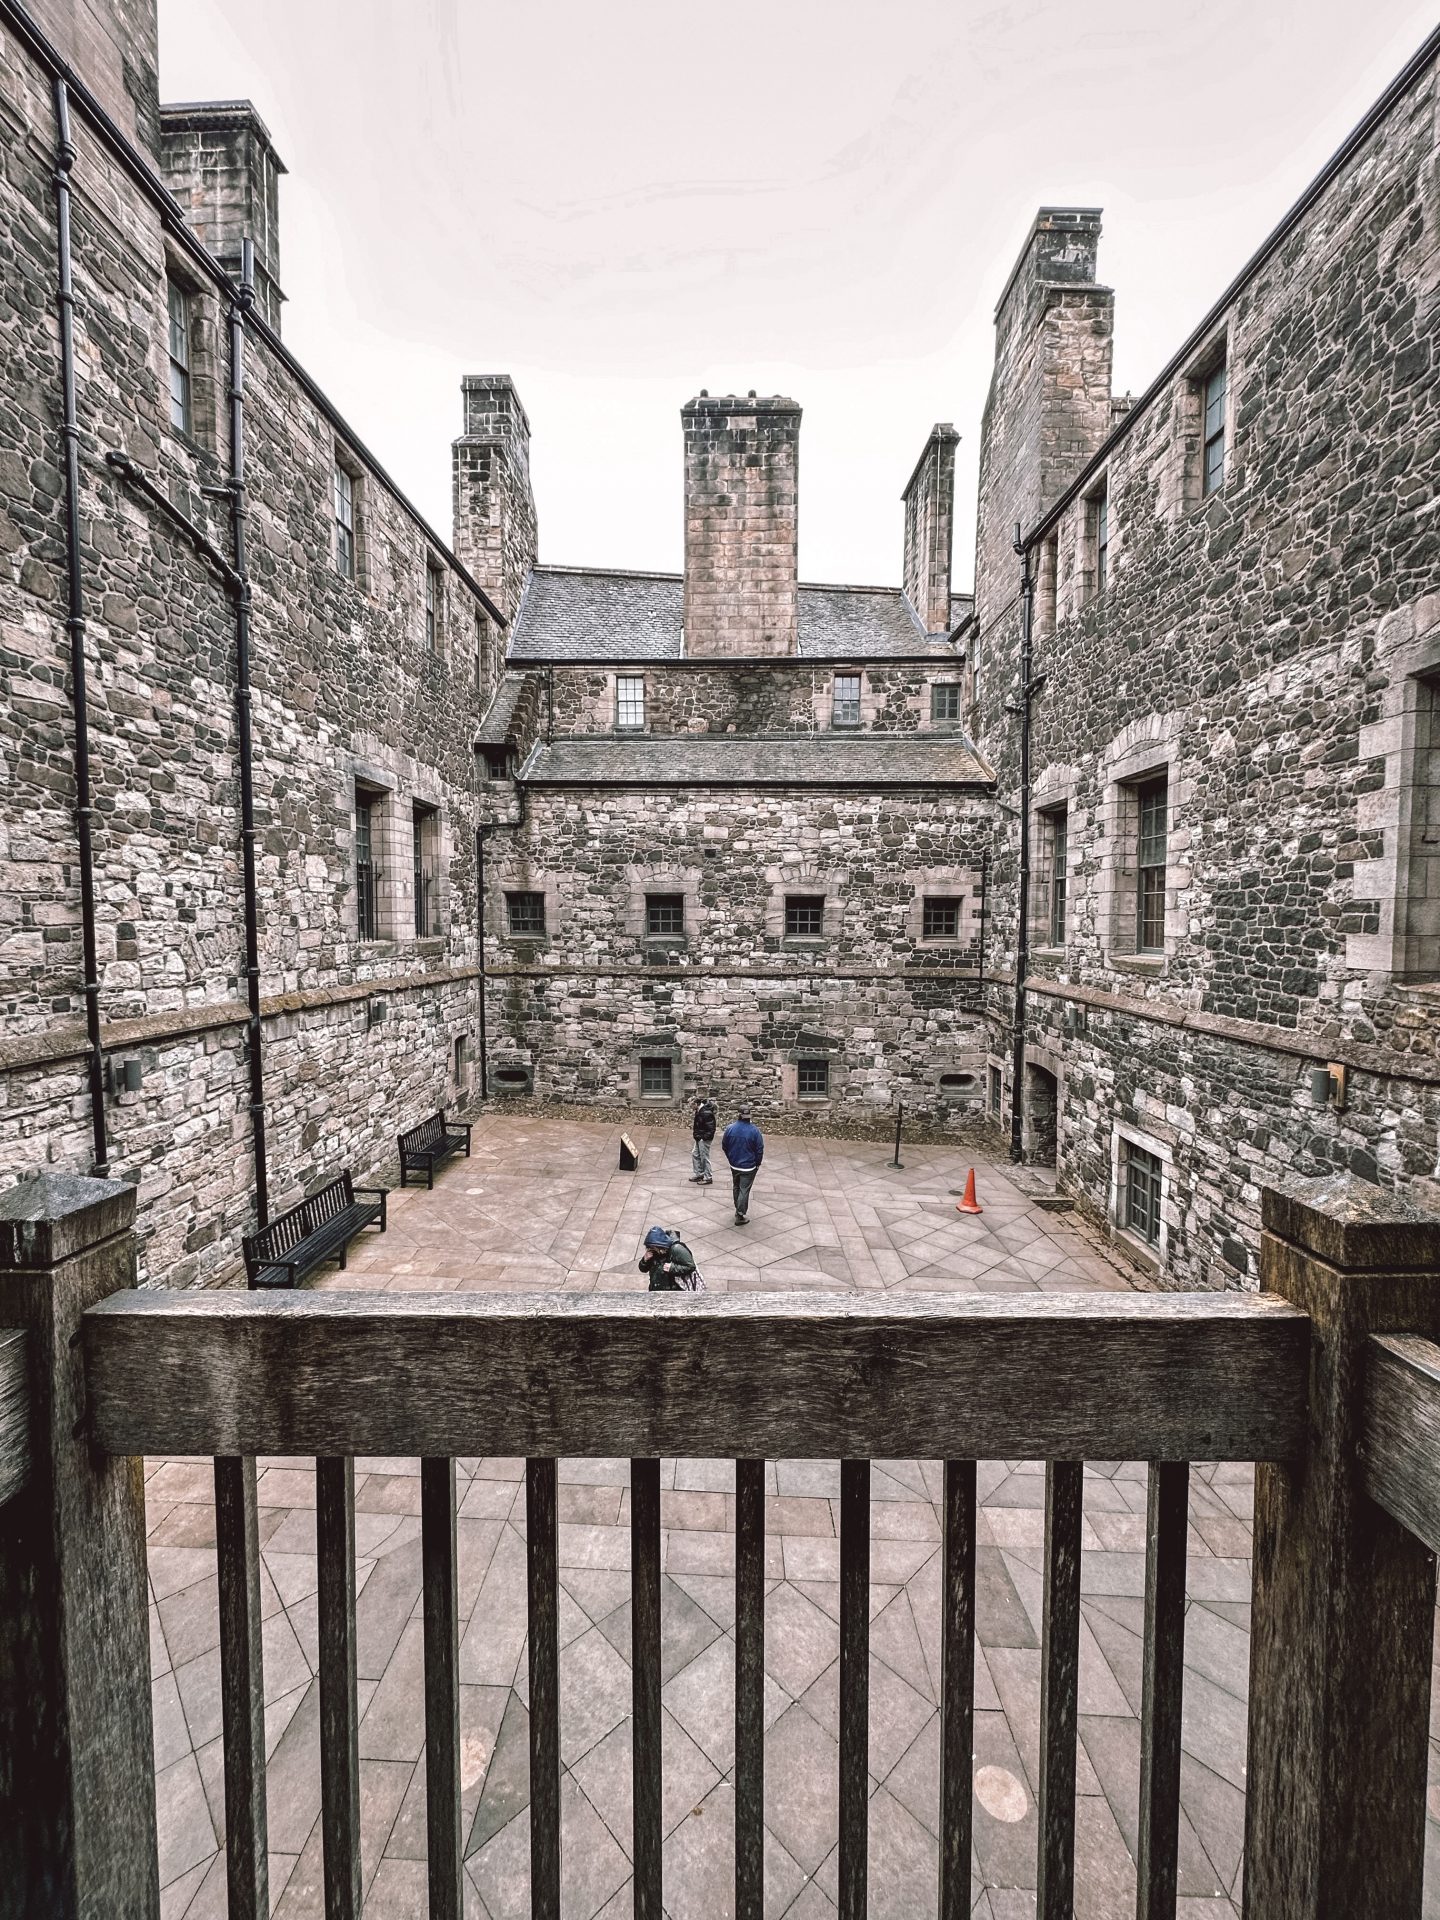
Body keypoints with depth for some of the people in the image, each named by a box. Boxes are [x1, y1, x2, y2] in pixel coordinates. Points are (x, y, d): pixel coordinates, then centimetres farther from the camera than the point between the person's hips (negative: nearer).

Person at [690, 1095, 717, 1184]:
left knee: (704, 1157, 1)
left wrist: (704, 1137, -22)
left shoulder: (706, 1113, -26)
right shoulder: (699, 1111, 5)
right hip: (699, 1138, 10)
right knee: (695, 1154, 19)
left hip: (704, 1139, -10)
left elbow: (711, 1128, -25)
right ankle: (699, 1174, 32)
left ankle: (708, 1178, 15)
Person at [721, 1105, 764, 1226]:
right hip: (749, 1167, -4)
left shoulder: (730, 1128, -9)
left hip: (734, 1165, 4)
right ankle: (740, 1216, 6)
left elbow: (724, 1146, 2)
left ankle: (738, 1210, 34)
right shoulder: (755, 1131, -18)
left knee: (736, 1188, 21)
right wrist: (757, 1164, 4)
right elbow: (760, 1149, -12)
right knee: (744, 1190, 3)